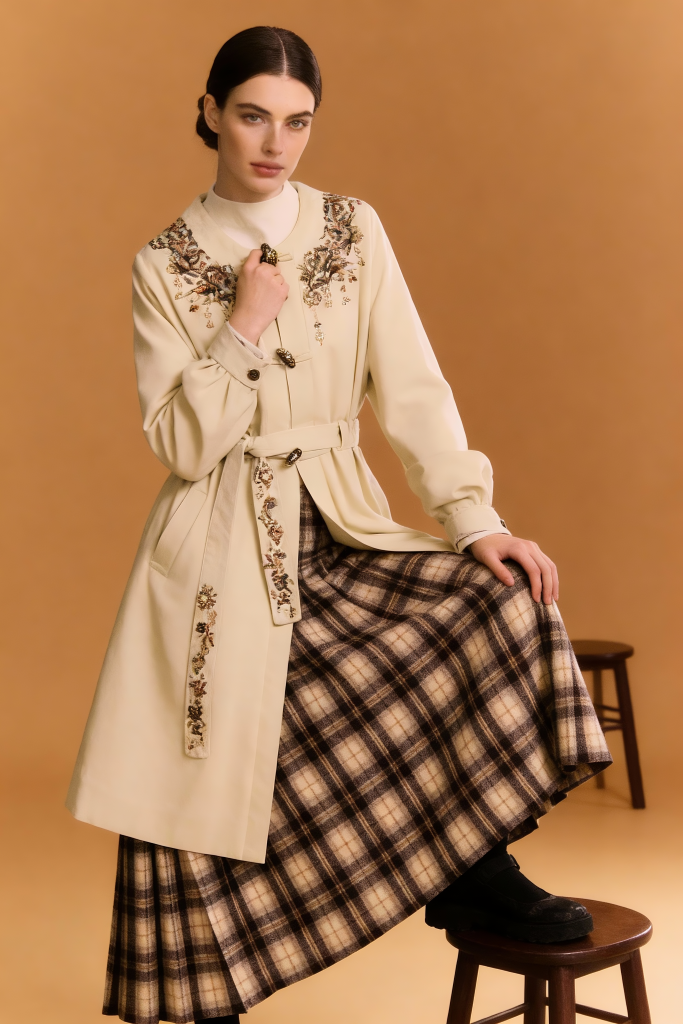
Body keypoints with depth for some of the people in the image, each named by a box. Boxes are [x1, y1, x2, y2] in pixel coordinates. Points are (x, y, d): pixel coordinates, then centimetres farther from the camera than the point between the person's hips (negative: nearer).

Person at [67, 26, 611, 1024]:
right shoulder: (165, 265, 0)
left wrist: (476, 518, -12)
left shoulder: (352, 230, 5)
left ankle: (477, 873, -7)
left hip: (339, 528, 3)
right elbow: (181, 445, -6)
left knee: (504, 597, -20)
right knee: (208, 799, -6)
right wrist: (243, 326, -14)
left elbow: (414, 391, -1)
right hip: (220, 557, -2)